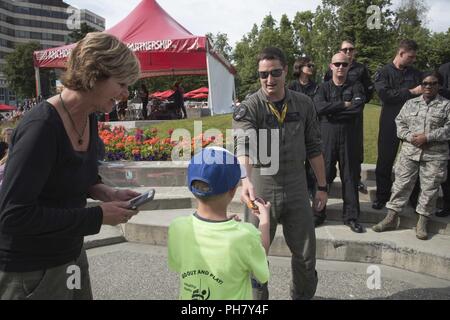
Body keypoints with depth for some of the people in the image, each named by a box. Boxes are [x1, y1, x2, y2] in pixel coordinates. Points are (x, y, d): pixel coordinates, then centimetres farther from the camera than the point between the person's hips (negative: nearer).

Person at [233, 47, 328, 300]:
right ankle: (258, 298, 35)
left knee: (306, 253, 14)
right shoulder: (248, 108, -11)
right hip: (262, 189, -2)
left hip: (297, 188, 3)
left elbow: (314, 147, 7)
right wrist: (246, 179, -46)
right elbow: (244, 145, -28)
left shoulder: (304, 105, 1)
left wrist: (322, 186, 7)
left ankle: (303, 296, 40)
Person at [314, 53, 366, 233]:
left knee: (350, 177, 5)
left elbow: (358, 108, -11)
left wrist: (332, 110, -10)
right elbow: (319, 107, -12)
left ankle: (351, 216, 16)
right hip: (326, 137, 0)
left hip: (348, 138, 1)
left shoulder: (356, 87, 8)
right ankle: (318, 213, 15)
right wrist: (344, 105, -11)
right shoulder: (323, 88, 8)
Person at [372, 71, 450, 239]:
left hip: (435, 156, -2)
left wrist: (427, 137, -15)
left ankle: (422, 222, 16)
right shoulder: (410, 103, 12)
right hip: (409, 152, 2)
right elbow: (400, 122, 8)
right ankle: (392, 218, 10)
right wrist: (410, 137, -9)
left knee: (429, 188, 4)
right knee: (401, 184, 2)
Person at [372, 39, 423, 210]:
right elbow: (385, 94, -13)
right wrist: (411, 92, -11)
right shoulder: (383, 73, 3)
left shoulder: (416, 74, 13)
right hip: (390, 123, -2)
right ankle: (382, 195, 16)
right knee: (385, 160, 3)